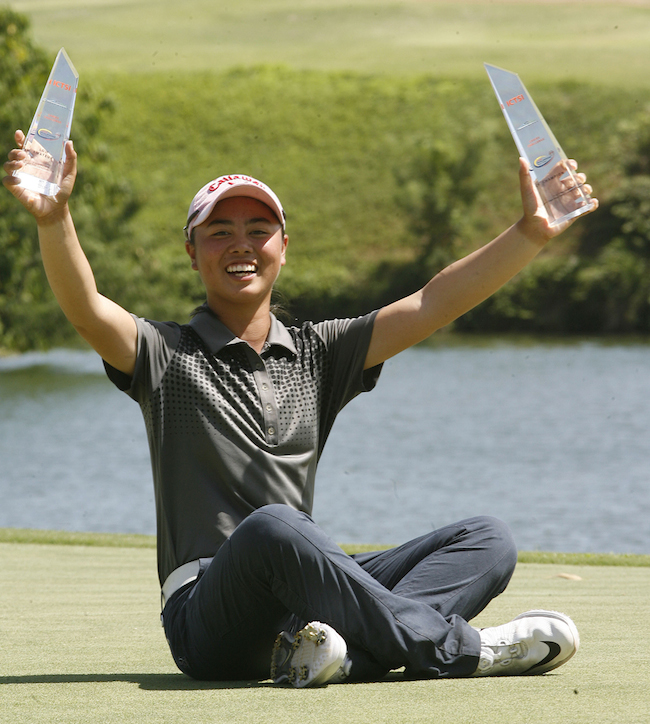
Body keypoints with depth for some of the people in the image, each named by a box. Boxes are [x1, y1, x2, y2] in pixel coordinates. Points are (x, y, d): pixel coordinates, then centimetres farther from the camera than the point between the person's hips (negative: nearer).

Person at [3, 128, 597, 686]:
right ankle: (459, 649, -30)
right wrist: (55, 219, -32)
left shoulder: (319, 355, 18)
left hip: (299, 594, 5)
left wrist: (531, 234, -1)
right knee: (270, 527, -39)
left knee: (487, 540, -9)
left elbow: (432, 306, 9)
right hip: (208, 621, -5)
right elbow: (86, 310, -14)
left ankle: (343, 647, -36)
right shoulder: (166, 355, 6)